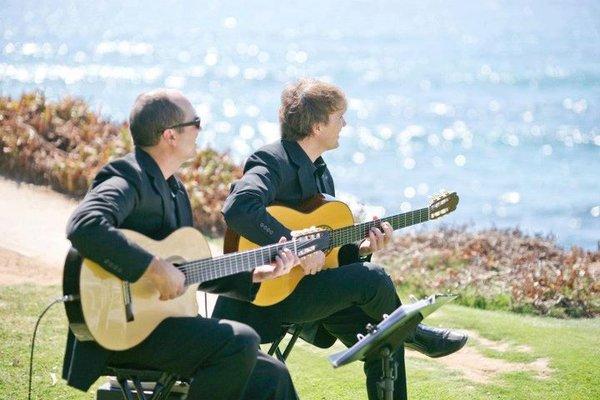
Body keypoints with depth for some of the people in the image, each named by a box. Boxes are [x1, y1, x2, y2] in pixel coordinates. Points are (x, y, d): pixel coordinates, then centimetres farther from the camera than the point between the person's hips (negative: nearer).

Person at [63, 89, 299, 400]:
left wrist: (254, 275, 14)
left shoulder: (173, 189, 16)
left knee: (270, 375, 3)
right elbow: (85, 226, -35)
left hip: (164, 320, 10)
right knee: (240, 342, -25)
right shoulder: (128, 179, -14)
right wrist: (156, 269, -31)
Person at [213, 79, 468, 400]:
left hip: (305, 286, 10)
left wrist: (361, 248, -3)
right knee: (372, 278, -18)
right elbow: (238, 209, -36)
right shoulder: (272, 162, -15)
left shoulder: (320, 172, 15)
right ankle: (413, 333, 10)